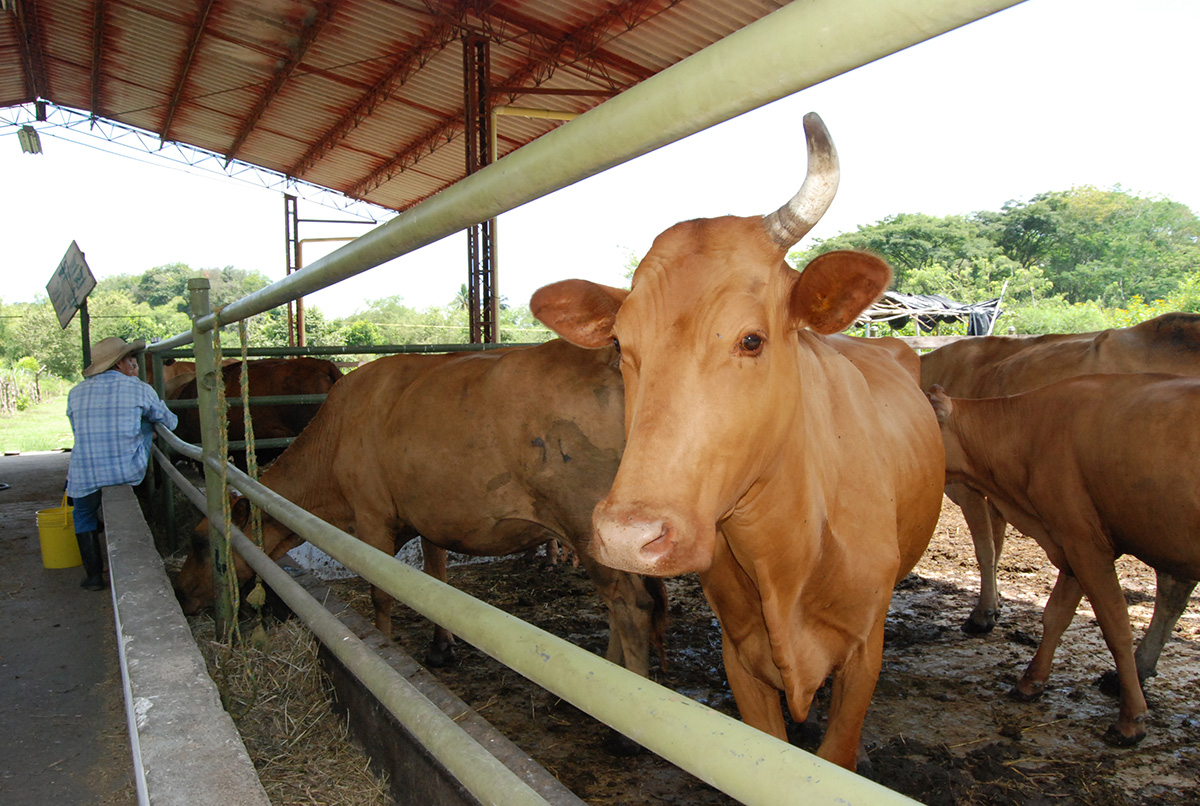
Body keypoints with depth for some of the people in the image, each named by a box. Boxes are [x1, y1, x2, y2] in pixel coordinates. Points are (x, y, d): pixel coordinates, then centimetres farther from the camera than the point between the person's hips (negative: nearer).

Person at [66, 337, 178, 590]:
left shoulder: (76, 393, 10)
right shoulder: (140, 390, 0)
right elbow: (170, 422, 14)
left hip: (86, 479, 3)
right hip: (129, 474, -3)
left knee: (83, 515, 30)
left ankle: (94, 575, 22)